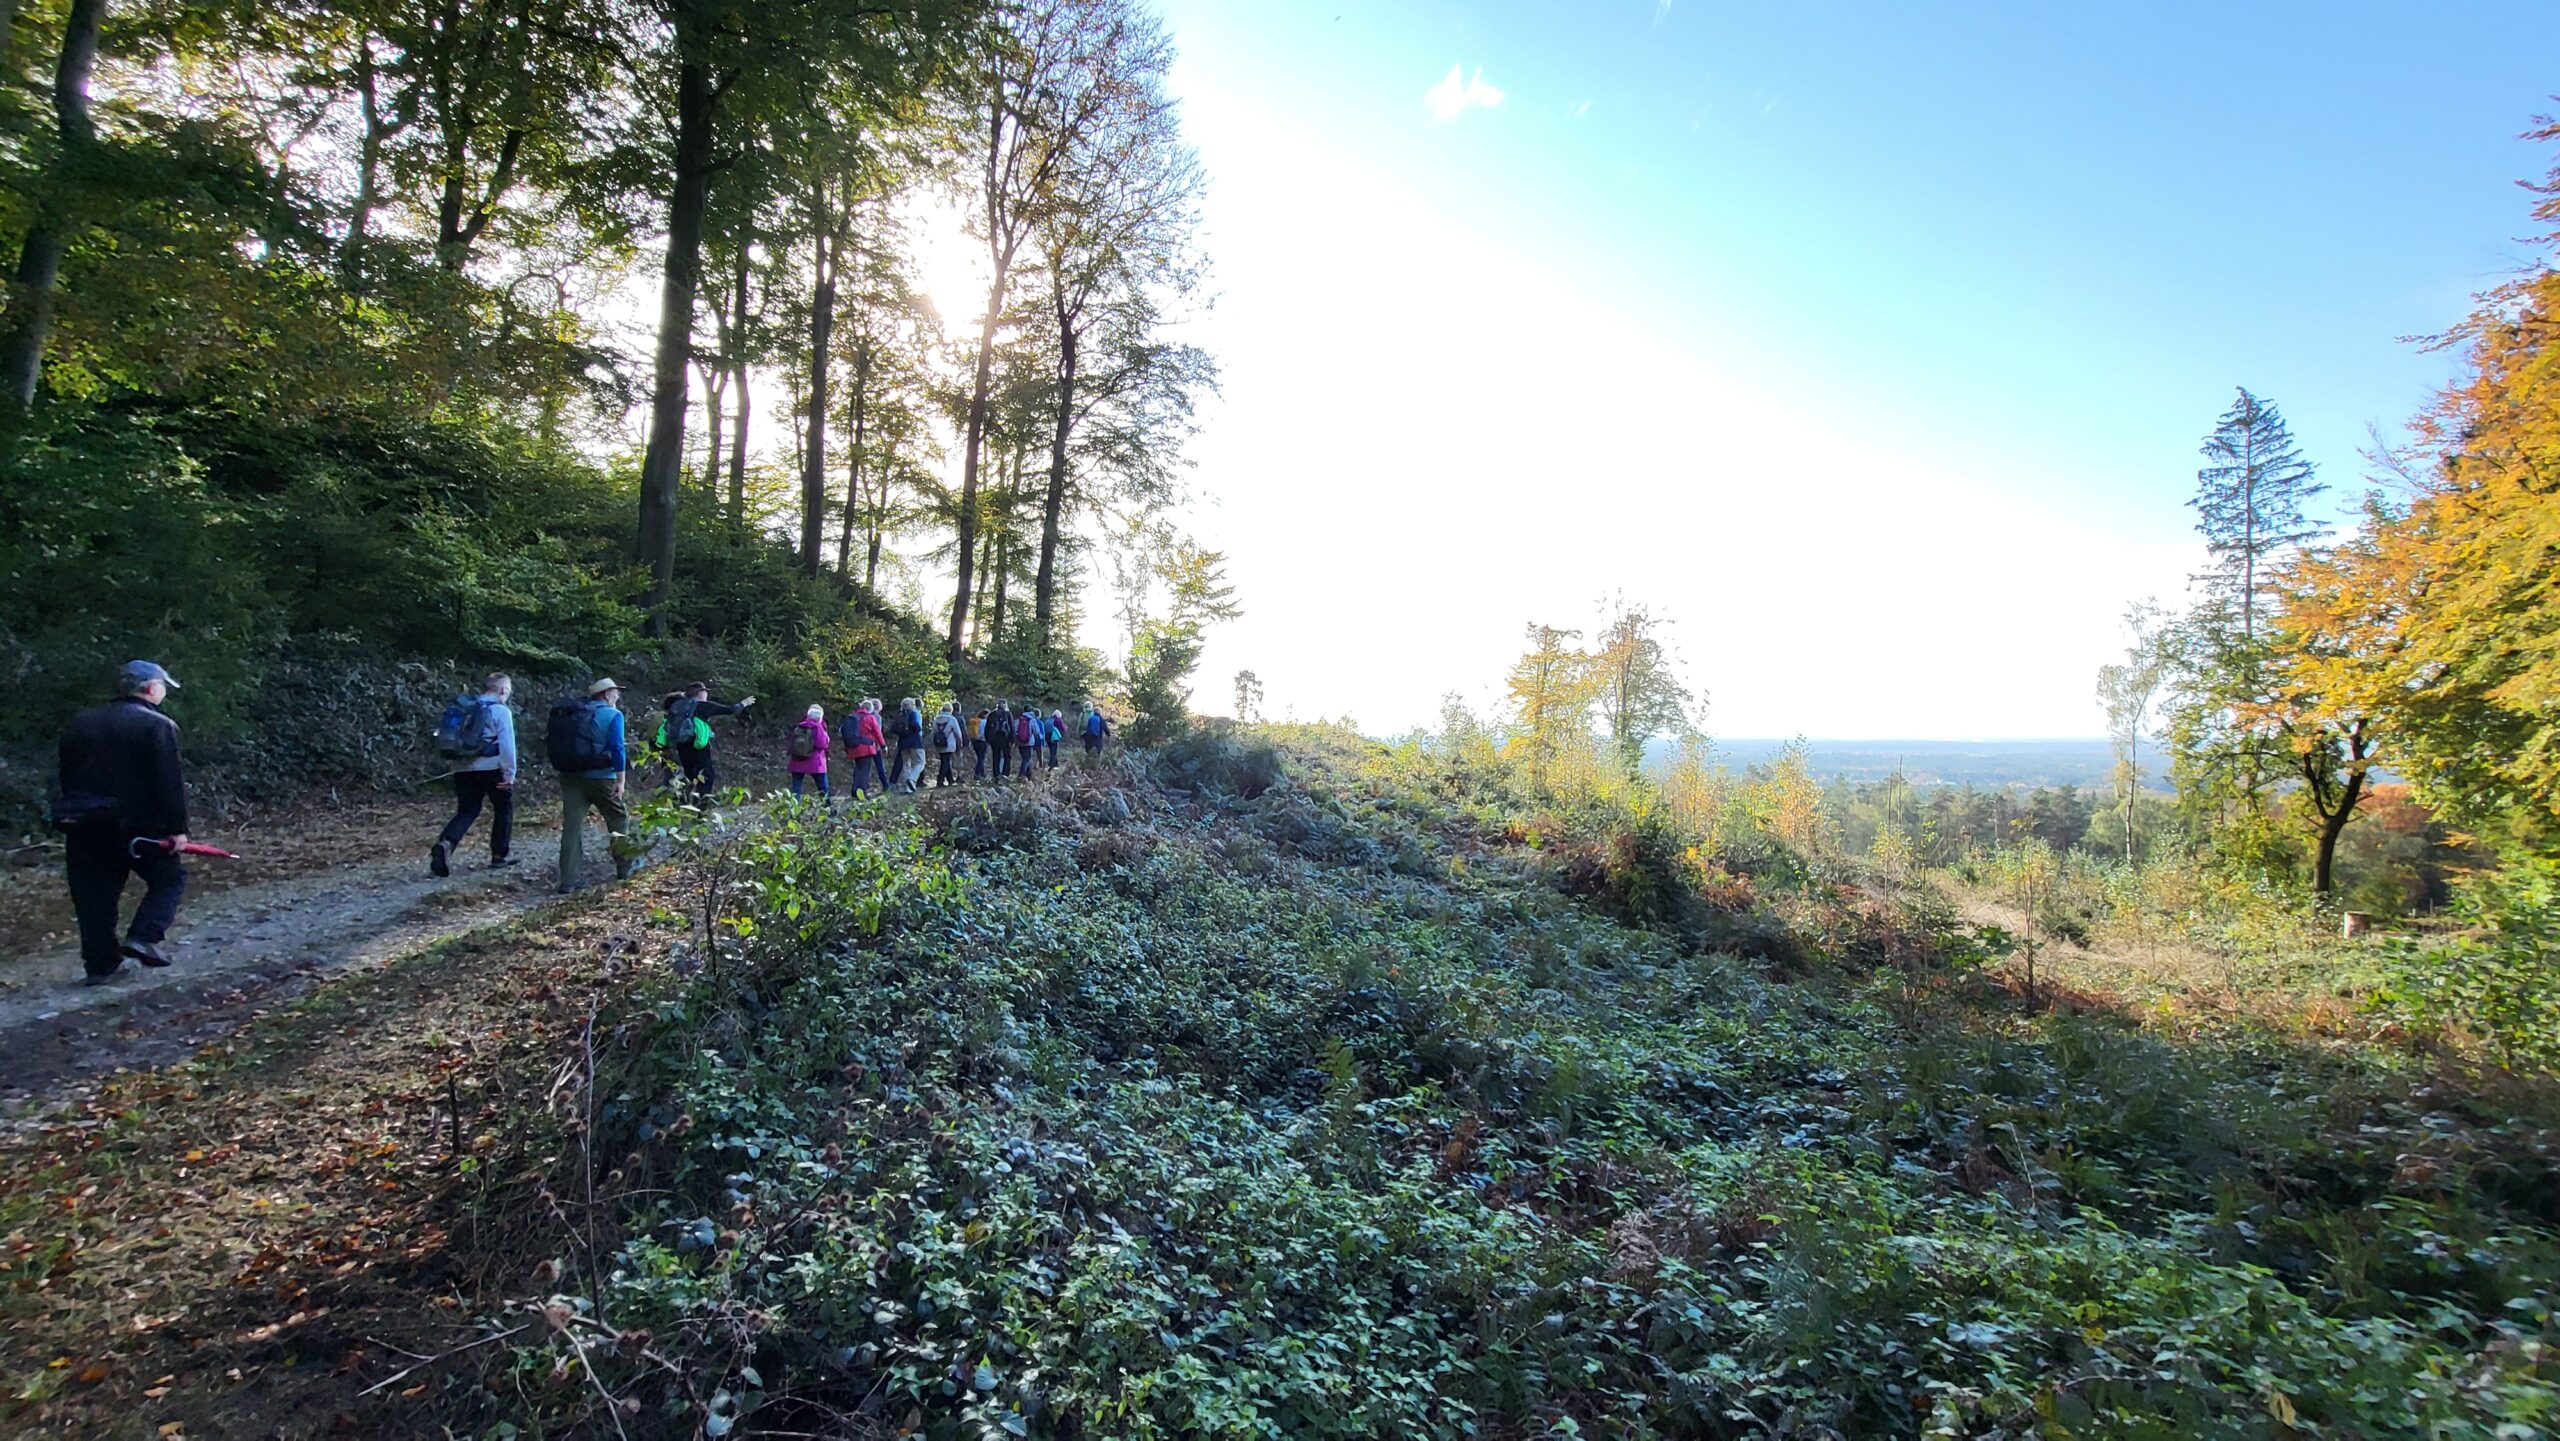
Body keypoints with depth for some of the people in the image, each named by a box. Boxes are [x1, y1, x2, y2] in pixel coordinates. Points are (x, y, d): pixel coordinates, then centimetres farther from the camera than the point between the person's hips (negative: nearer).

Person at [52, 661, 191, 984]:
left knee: (93, 894, 10)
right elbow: (169, 783, -14)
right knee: (169, 879, 10)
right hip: (138, 824, -6)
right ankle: (143, 936, -9)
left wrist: (76, 813, 23)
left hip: (84, 823, 6)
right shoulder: (157, 724, -9)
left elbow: (67, 777, 17)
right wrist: (177, 828, -11)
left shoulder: (80, 723, 12)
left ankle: (100, 963, 13)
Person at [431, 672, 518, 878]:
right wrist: (510, 773, -11)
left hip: (463, 768, 6)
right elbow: (506, 744, -13)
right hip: (491, 768, -5)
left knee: (466, 812, 9)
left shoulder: (465, 709, 13)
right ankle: (499, 856, 15)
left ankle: (445, 844, -17)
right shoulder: (501, 711, -7)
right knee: (504, 808, 12)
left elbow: (452, 739, 16)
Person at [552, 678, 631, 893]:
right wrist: (620, 780, -13)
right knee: (619, 820, 14)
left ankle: (568, 880, -1)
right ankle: (624, 868, 23)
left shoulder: (573, 712, 14)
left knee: (572, 826, 2)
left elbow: (556, 745, 16)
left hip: (571, 777, 5)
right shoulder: (613, 715, -5)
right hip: (600, 778, -5)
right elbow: (617, 748, -14)